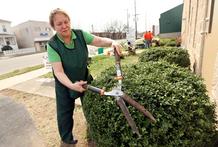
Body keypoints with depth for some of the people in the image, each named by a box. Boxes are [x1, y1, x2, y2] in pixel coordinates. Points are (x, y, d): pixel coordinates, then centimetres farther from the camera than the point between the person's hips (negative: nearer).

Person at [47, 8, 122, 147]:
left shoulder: (81, 34, -13)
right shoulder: (52, 45, -21)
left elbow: (100, 41, -15)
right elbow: (58, 71, -27)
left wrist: (112, 42, -36)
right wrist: (72, 85, -41)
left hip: (84, 78, 3)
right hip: (64, 83, -2)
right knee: (65, 112, 10)